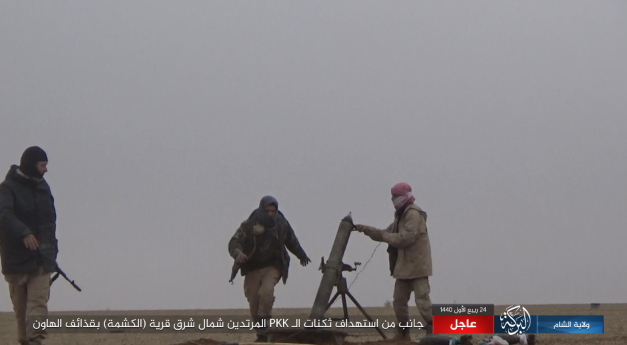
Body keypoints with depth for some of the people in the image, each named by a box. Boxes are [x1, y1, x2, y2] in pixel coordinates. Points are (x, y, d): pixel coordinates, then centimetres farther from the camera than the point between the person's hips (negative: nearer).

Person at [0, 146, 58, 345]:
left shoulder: (42, 187, 12)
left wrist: (51, 250, 13)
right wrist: (24, 234, -42)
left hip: (41, 258, 4)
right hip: (16, 258, -4)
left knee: (38, 303, -10)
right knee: (20, 306, 6)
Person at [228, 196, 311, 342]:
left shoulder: (281, 224, -4)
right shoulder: (249, 225, -15)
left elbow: (292, 241, 15)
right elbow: (234, 242, -23)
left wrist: (302, 255, 31)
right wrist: (238, 253, -46)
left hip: (272, 266, 0)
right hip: (252, 268, 0)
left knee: (266, 291, -27)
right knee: (254, 302, -1)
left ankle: (263, 332, -22)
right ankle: (261, 335, 15)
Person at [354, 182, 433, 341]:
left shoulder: (413, 214, -15)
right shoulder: (401, 215, 17)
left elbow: (406, 238, -25)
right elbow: (386, 234, 21)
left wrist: (386, 236, -11)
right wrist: (367, 230, 10)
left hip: (416, 266, -10)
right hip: (404, 267, 10)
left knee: (422, 300, -12)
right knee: (399, 301, 12)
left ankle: (432, 330, -12)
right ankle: (403, 333, 19)